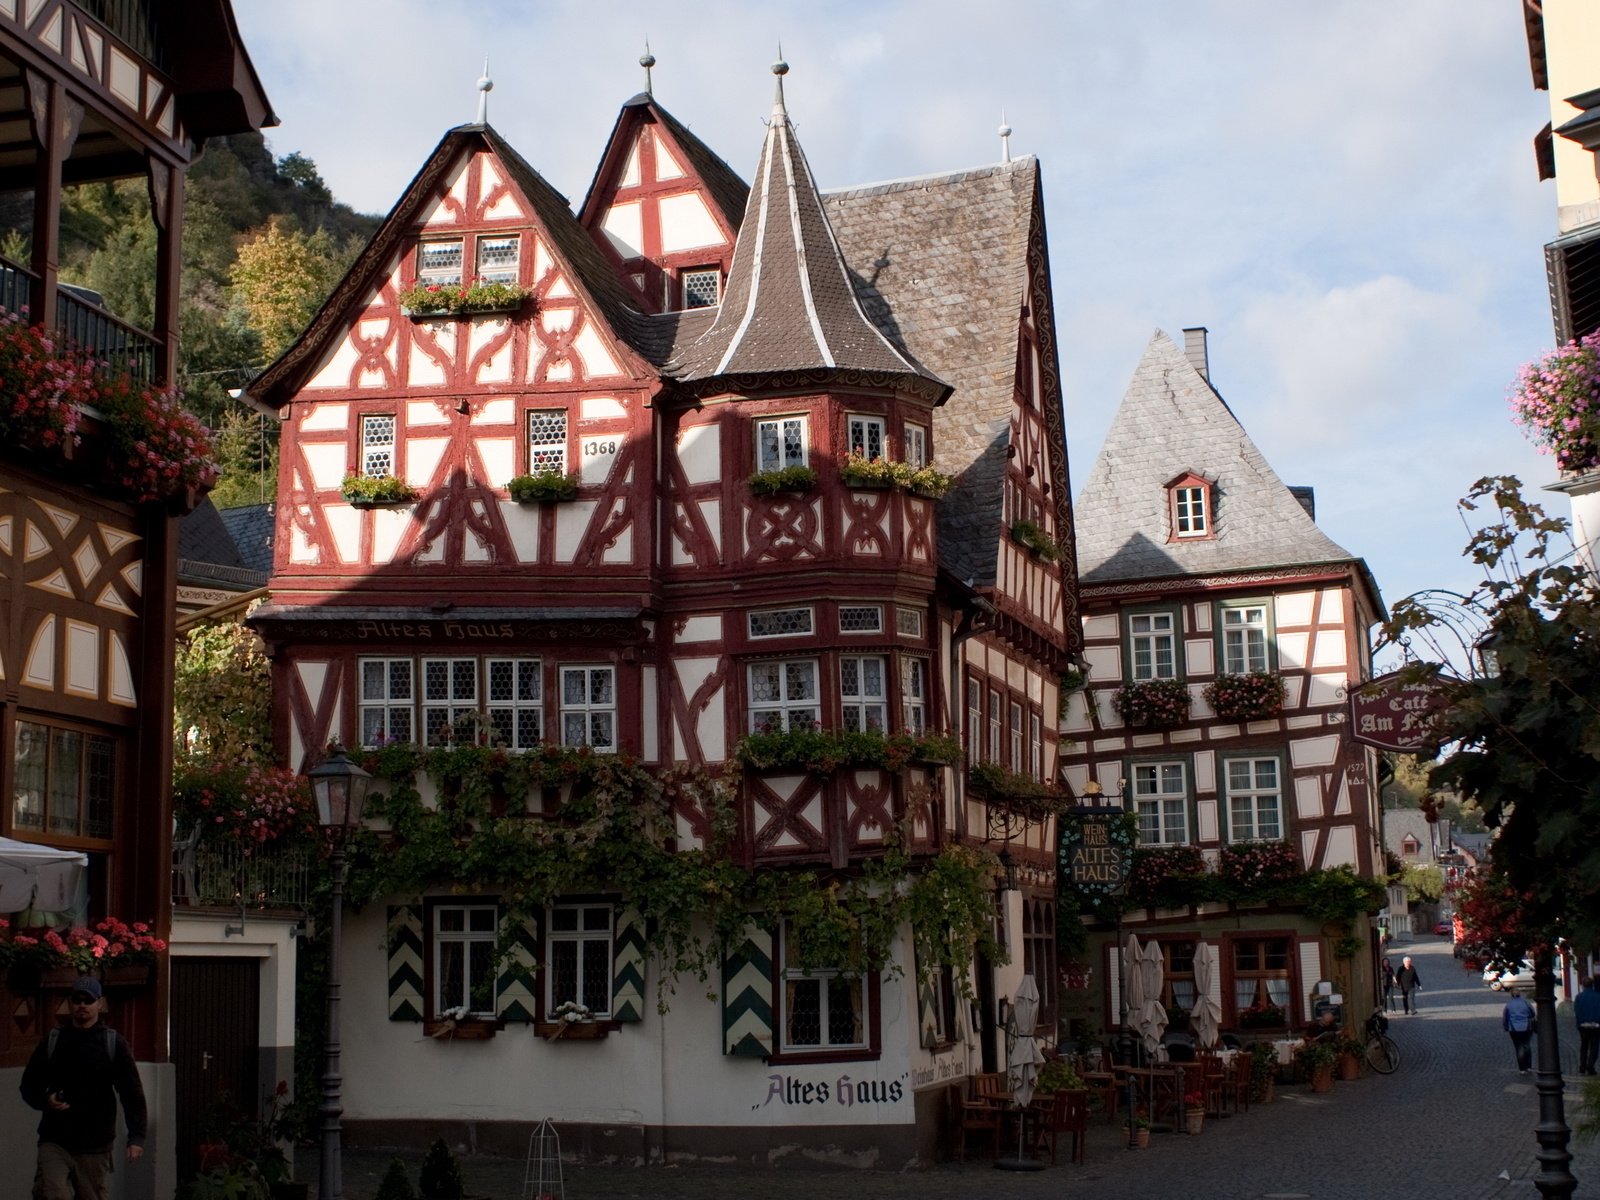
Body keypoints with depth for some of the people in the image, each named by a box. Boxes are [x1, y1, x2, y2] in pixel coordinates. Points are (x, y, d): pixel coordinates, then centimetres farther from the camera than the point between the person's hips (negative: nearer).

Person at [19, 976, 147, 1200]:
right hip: (54, 1140, 0)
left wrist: (136, 1137, -11)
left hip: (96, 1146, 0)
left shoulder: (113, 1043, 2)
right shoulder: (52, 1041, 7)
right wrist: (45, 1101, -10)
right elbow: (29, 1085, 13)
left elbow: (132, 1093, -1)